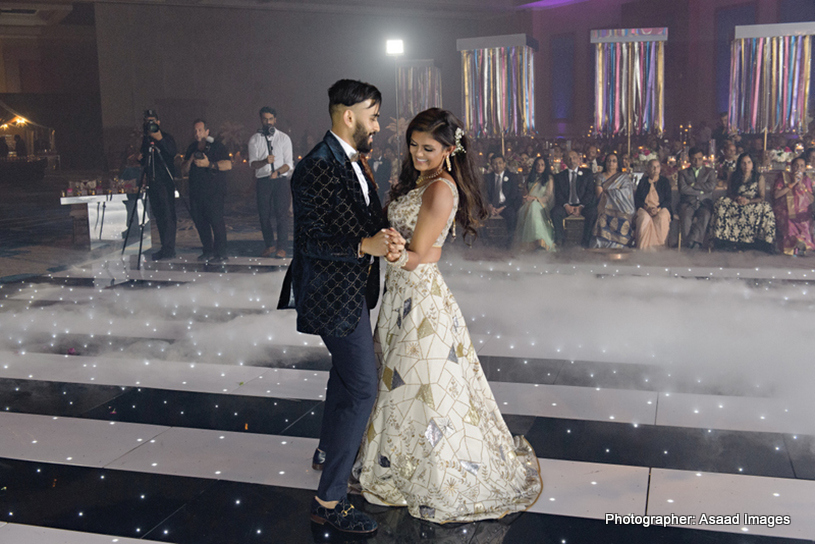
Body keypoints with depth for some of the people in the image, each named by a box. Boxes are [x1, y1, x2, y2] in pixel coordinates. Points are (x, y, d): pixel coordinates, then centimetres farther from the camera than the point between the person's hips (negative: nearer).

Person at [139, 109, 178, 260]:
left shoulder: (167, 138, -3)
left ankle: (169, 249, -10)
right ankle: (165, 248, 13)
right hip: (152, 182, 7)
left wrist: (160, 140, -32)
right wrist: (141, 158, 0)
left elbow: (173, 152, -22)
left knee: (168, 215, -10)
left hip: (165, 181, -7)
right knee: (158, 216, 8)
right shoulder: (145, 140, 16)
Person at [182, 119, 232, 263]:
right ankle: (208, 250, 17)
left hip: (214, 192, -6)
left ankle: (221, 253, -4)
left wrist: (209, 164, -20)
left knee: (216, 221, -9)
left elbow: (228, 165, -13)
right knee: (199, 221, 6)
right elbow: (184, 169, 16)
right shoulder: (192, 148, 16)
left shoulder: (217, 146, -2)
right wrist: (190, 160, -5)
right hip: (196, 191, 6)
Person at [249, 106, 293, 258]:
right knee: (264, 214, 2)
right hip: (262, 180, 2)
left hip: (280, 179, -1)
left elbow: (289, 163, 2)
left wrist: (277, 172, -17)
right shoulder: (254, 139, 8)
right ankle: (270, 245, 15)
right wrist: (265, 161, -22)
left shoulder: (284, 138, 6)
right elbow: (252, 163, -1)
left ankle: (281, 247, -6)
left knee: (281, 213, -9)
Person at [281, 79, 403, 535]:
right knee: (362, 387, -9)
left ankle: (329, 452, 48)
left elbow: (368, 218, 12)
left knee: (346, 372, 25)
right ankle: (330, 500, 1)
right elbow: (311, 243, -24)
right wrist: (366, 246, -35)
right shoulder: (317, 169, -22)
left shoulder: (355, 162, 8)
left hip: (354, 287, 10)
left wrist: (385, 234, -10)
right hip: (335, 290, -10)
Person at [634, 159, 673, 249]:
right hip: (645, 209, 0)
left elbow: (668, 199, 6)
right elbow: (637, 199, 7)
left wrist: (658, 209, -13)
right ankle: (643, 246, -37)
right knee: (644, 218, -36)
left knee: (662, 218, -36)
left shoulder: (664, 181, 16)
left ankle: (658, 245, -31)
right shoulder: (643, 181, 17)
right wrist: (646, 208, -12)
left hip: (661, 208, 0)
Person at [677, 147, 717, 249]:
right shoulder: (683, 173, 20)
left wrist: (693, 185, 1)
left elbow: (711, 186, 1)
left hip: (704, 203, 0)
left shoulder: (710, 171, 21)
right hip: (688, 203, 0)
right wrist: (700, 192, -2)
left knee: (705, 216, -36)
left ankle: (692, 240, -44)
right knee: (686, 217, -35)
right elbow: (682, 189, 1)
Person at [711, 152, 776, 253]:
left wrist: (748, 201, -20)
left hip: (753, 204, -2)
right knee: (721, 204, -28)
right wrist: (737, 198, -17)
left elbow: (761, 197, -3)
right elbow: (729, 193, 6)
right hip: (736, 204, 2)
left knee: (766, 208, -35)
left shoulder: (759, 177, 4)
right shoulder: (734, 177, 10)